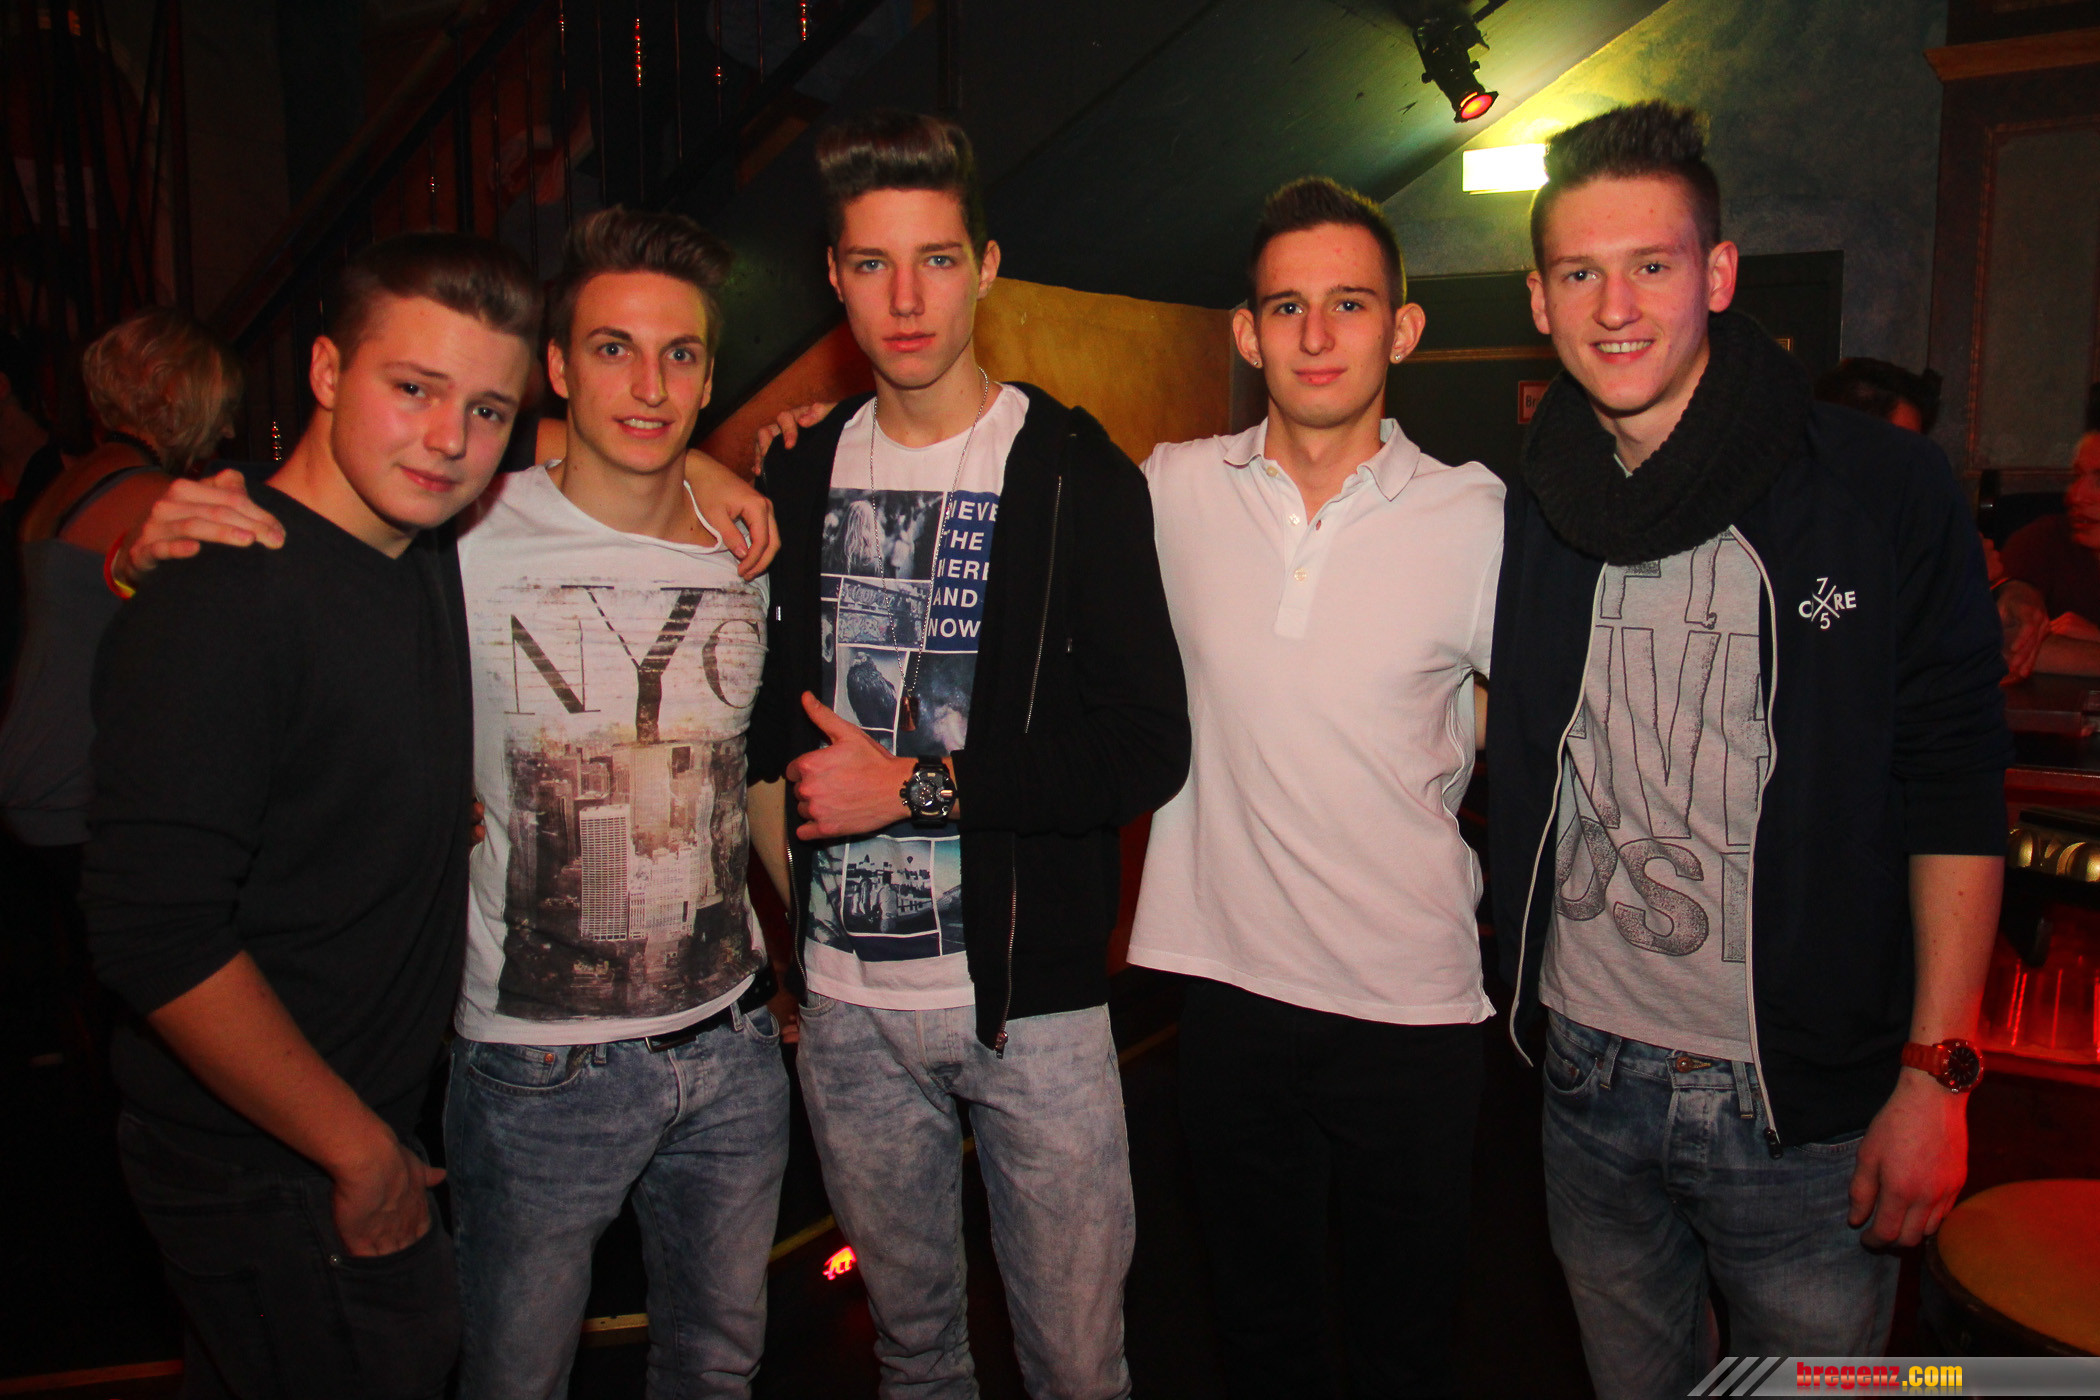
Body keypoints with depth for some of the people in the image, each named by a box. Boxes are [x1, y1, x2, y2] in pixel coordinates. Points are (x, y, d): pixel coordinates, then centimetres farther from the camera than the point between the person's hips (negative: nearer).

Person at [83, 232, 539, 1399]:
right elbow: (158, 939, -26)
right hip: (272, 1185, -8)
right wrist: (363, 1153, -17)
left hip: (376, 1120, 8)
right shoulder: (217, 606, -24)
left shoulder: (428, 547, 0)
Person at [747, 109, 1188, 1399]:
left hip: (1032, 1000, -3)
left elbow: (1149, 752, -12)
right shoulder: (801, 477, 7)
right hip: (846, 1001, 4)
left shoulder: (1078, 474, -7)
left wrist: (916, 787, -14)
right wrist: (786, 864, 3)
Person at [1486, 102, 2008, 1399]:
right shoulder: (1529, 515, 2)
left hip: (1810, 1106, -3)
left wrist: (1937, 1074, -10)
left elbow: (1956, 794, -7)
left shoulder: (1887, 492, -8)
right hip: (1591, 1079, 3)